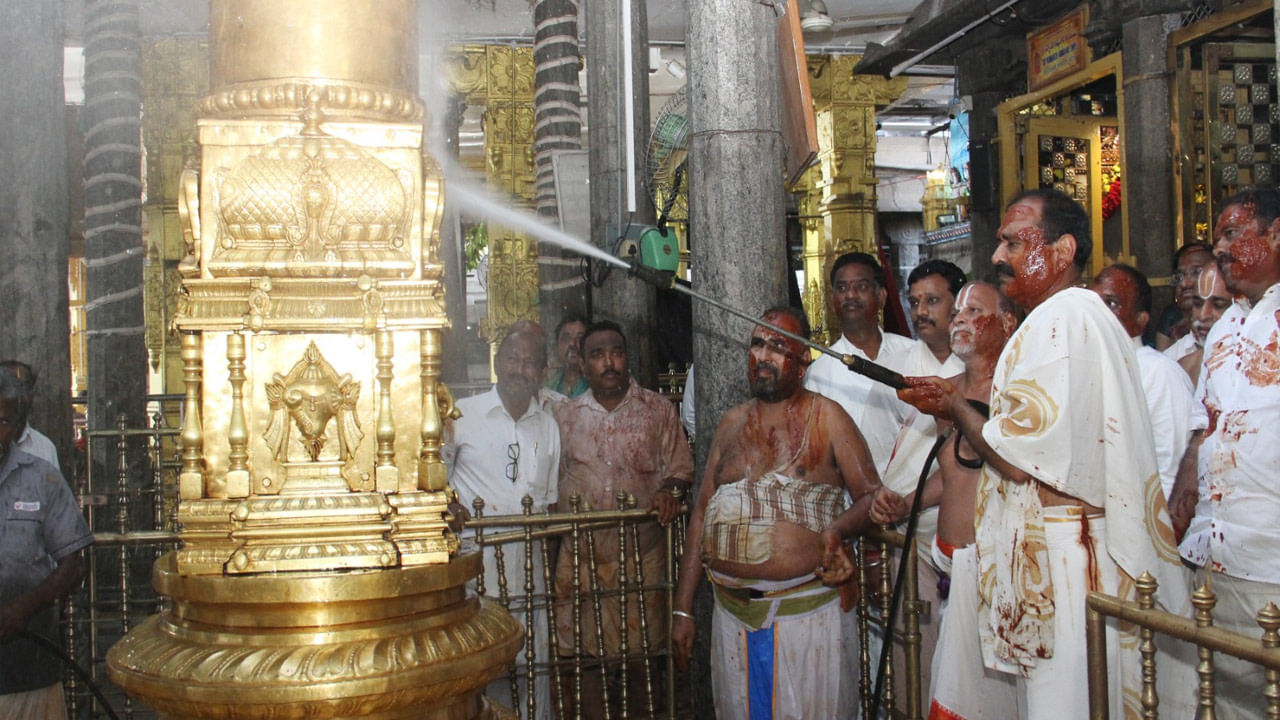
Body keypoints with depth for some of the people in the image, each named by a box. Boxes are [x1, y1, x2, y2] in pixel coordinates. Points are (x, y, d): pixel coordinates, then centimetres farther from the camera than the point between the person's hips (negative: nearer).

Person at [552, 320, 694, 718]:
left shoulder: (658, 409, 2)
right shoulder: (566, 415, 7)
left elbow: (680, 468, 3)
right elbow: (555, 479, 14)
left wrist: (669, 489, -17)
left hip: (642, 554, -1)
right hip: (581, 555, 1)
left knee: (640, 648, 9)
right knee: (588, 653, 6)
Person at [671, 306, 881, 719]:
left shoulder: (825, 417, 1)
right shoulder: (732, 423, 12)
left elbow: (871, 496, -2)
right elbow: (702, 514, 12)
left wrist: (838, 529, -25)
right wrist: (682, 610, 9)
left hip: (807, 609, -4)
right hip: (733, 612, 4)